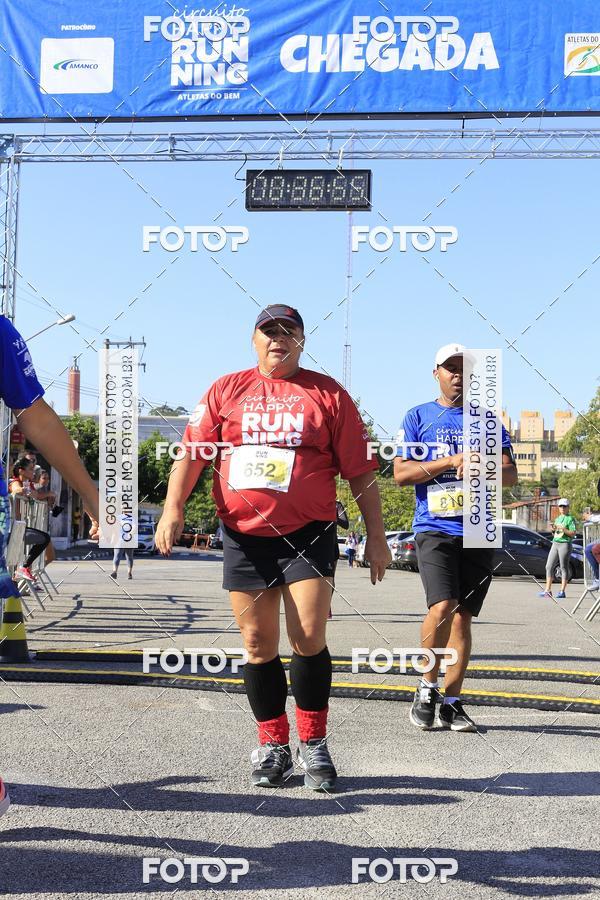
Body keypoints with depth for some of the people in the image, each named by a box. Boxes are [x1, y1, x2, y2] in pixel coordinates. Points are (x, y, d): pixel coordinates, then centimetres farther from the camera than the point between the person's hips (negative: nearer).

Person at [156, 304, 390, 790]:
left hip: (309, 534, -2)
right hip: (244, 536, 2)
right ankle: (272, 743, 18)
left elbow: (361, 471, 6)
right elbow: (191, 452, 6)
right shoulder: (226, 390, 12)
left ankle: (313, 743, 6)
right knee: (258, 643, 5)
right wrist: (173, 507, -8)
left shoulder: (328, 394, 7)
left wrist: (377, 536, 3)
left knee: (309, 637, -11)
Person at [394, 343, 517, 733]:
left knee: (463, 616, 4)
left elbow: (511, 474, 9)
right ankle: (428, 686, 0)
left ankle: (451, 702, 11)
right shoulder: (418, 417, 8)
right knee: (442, 607, -20)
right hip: (435, 529, -3)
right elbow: (401, 473, -1)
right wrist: (450, 461, -11)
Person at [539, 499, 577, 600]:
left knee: (564, 568, -3)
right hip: (555, 543, 7)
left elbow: (573, 533, -10)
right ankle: (547, 590, 6)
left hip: (565, 544, -7)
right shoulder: (557, 519, 19)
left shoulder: (570, 519, -2)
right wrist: (553, 530, 4)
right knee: (549, 566, 2)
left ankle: (562, 591, 0)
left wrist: (563, 529, -20)